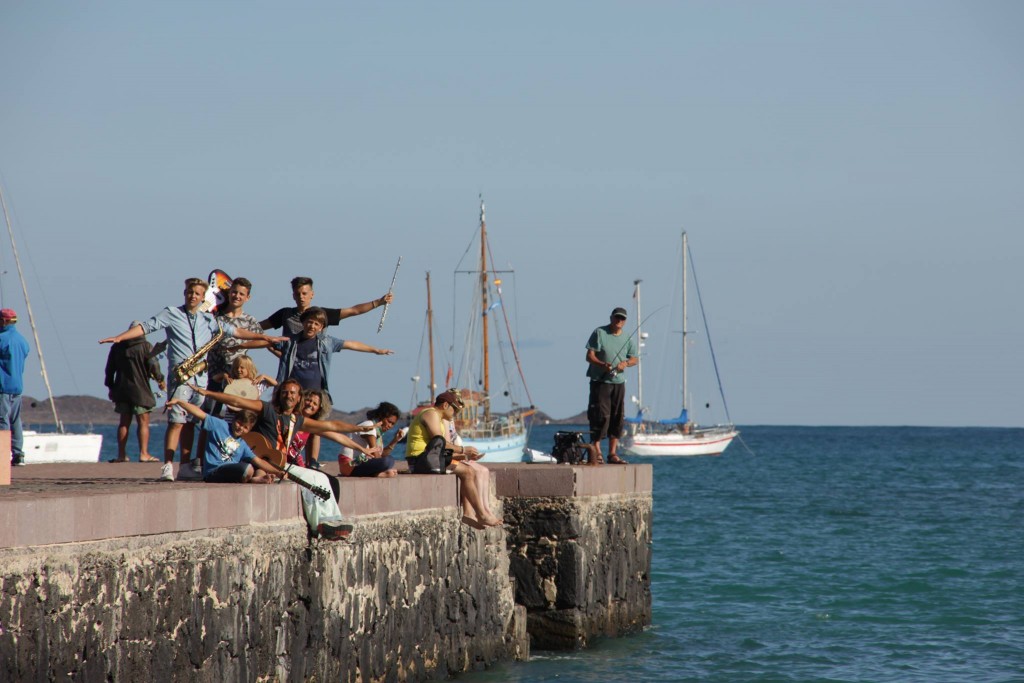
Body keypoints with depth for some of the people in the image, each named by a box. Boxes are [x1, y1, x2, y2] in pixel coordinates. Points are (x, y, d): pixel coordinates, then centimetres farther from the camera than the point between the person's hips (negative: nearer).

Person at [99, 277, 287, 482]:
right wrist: (119, 337, -14)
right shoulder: (171, 314, 3)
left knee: (190, 423, 7)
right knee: (176, 422, -12)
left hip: (200, 378, 5)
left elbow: (235, 331, 20)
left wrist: (265, 338, 18)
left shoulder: (208, 320, 15)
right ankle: (167, 467, -14)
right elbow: (145, 327, -2)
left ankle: (185, 466, 11)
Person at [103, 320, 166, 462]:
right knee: (143, 422, -2)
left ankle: (121, 454, 7)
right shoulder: (146, 346, -7)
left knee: (124, 422, 10)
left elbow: (109, 369, 12)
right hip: (140, 390, -5)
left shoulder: (117, 347, 8)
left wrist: (110, 387, 22)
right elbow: (153, 366, -10)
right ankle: (144, 454, -10)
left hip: (122, 390, 5)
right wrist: (160, 380, 7)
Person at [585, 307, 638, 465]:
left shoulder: (627, 339, 12)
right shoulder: (599, 333, -2)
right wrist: (603, 365, -24)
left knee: (617, 417, 4)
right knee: (601, 416, -12)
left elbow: (635, 359, 16)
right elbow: (589, 356, -6)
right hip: (600, 381, -5)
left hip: (618, 382, 5)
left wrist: (625, 364, -6)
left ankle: (613, 453, 11)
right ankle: (596, 451, -8)